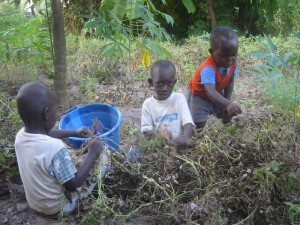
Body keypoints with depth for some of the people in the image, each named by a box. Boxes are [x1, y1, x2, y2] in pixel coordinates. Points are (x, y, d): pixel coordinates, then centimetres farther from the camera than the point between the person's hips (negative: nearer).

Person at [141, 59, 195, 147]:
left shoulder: (180, 98, 2)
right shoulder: (148, 104, 3)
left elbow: (188, 123, -9)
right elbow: (146, 130, 1)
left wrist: (185, 138, -30)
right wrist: (156, 137, -21)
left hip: (179, 144, 1)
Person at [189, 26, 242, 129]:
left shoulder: (233, 63, -21)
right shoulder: (208, 68, -43)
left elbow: (230, 82, -5)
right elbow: (210, 92, -55)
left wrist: (228, 101, -12)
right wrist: (228, 104, -69)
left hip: (217, 93, 6)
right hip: (199, 94, -6)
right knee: (199, 124, -18)